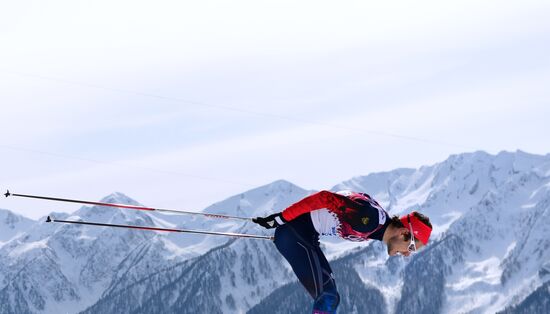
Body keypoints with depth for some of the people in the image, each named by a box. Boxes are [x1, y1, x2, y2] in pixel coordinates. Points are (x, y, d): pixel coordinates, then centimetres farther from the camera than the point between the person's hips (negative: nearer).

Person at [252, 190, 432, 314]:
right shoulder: (370, 219, -23)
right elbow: (324, 199, -24)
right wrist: (280, 219, -17)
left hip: (305, 235, 10)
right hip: (293, 231, -10)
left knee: (329, 296, 14)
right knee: (327, 296, -12)